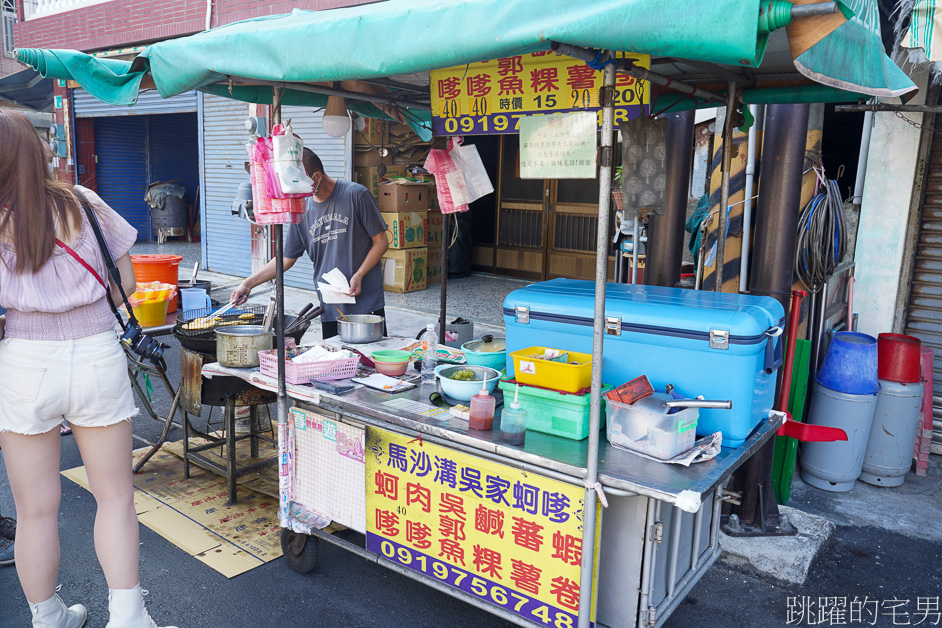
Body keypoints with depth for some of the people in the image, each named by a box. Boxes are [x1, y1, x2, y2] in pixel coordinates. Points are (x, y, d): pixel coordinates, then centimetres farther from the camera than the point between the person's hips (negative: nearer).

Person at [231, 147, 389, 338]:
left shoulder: (356, 195, -6)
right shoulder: (302, 210, 9)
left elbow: (381, 242, -3)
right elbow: (286, 259, 16)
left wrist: (359, 275, -14)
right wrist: (247, 284, 10)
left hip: (367, 304, -4)